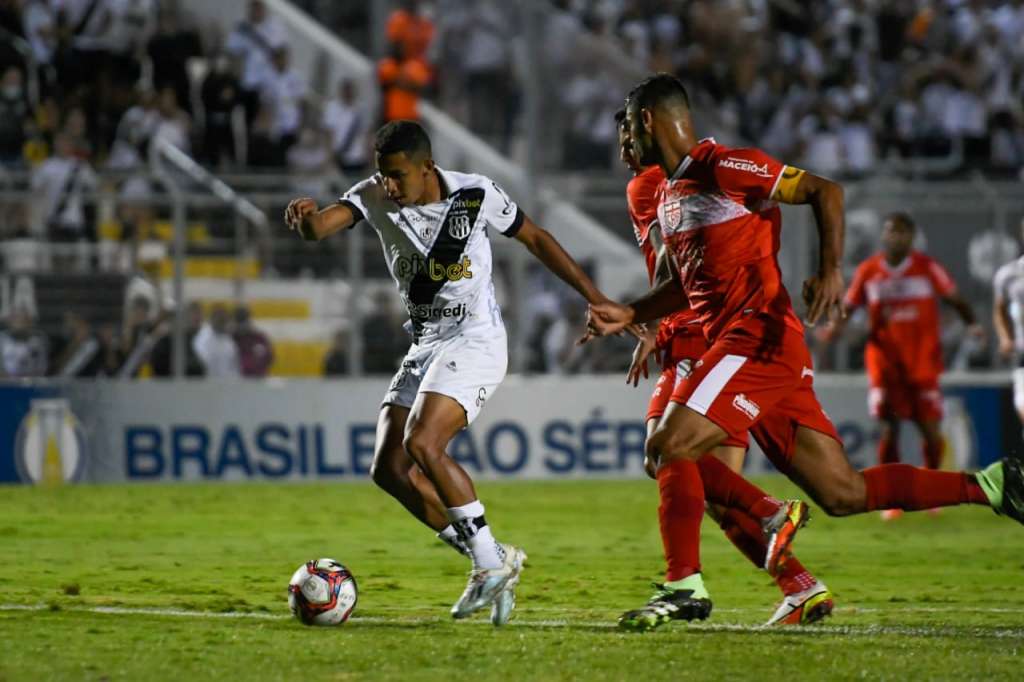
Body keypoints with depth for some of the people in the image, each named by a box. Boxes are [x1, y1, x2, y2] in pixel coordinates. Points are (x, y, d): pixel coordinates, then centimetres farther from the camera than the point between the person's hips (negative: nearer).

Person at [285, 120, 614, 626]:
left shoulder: (475, 195, -12)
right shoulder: (374, 197, -4)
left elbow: (534, 238, 2)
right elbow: (323, 224, -22)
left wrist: (595, 298, 3)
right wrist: (306, 218, -47)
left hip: (475, 341, -7)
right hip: (425, 347, 7)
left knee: (421, 445, -25)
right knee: (389, 468, -2)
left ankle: (491, 561, -14)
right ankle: (494, 563, 6)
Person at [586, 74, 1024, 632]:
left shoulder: (723, 167, -8)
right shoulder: (667, 193, 20)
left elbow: (824, 191, -10)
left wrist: (829, 271, -22)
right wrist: (629, 315, 18)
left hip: (760, 339, -9)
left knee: (669, 445, -16)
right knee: (843, 494, 4)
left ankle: (684, 586, -11)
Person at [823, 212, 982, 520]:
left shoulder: (927, 268, 0)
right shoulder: (868, 271, 4)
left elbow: (955, 299, 4)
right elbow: (849, 306, 10)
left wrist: (971, 323, -14)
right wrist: (835, 326, -10)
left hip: (923, 362, 0)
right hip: (885, 362, 0)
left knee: (931, 429, -1)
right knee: (888, 430, -8)